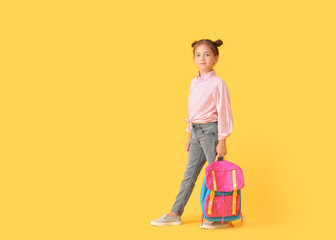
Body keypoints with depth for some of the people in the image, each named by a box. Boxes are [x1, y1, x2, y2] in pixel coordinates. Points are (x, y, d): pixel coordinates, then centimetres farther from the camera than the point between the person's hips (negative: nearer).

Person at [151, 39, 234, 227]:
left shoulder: (218, 83, -10)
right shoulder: (194, 83, 12)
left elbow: (224, 113, -11)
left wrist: (222, 141, -14)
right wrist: (190, 135, 18)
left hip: (211, 131, -7)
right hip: (196, 132, 7)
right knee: (189, 174, 10)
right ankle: (175, 214, 15)